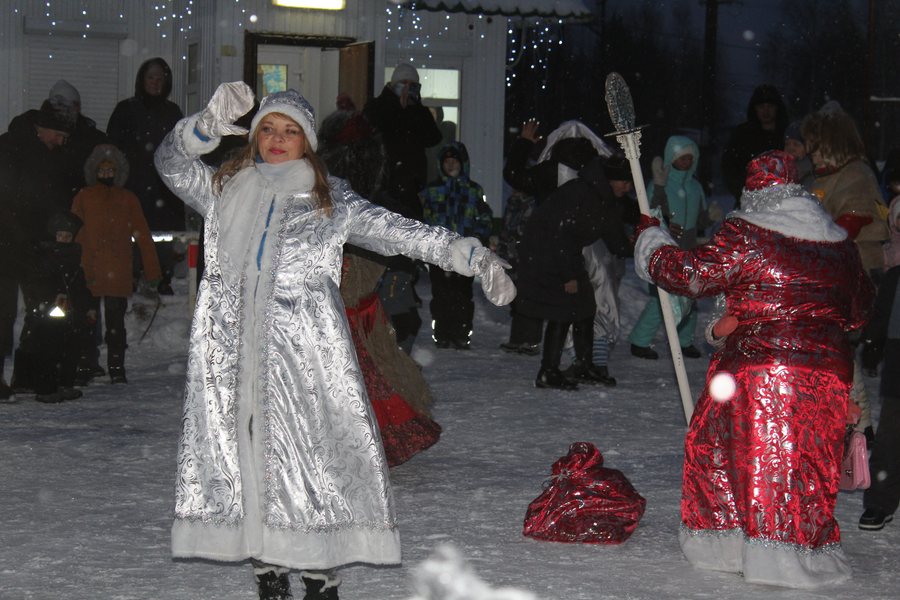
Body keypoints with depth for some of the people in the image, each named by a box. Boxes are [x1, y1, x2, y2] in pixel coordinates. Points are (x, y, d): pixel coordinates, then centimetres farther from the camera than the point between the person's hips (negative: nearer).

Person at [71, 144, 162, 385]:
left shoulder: (128, 199, 10)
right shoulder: (84, 197, 9)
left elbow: (143, 237, 8)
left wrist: (153, 271, 2)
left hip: (118, 275, 0)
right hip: (88, 274, 0)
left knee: (116, 324, 3)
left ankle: (117, 368, 11)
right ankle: (87, 366, 10)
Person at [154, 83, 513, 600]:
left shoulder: (332, 200, 11)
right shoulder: (227, 189, 16)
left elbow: (400, 232, 7)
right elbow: (172, 162, 7)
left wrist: (471, 256, -2)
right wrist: (209, 125, -12)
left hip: (306, 352, -2)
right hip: (234, 352, 2)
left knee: (315, 454, -6)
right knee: (245, 455, 2)